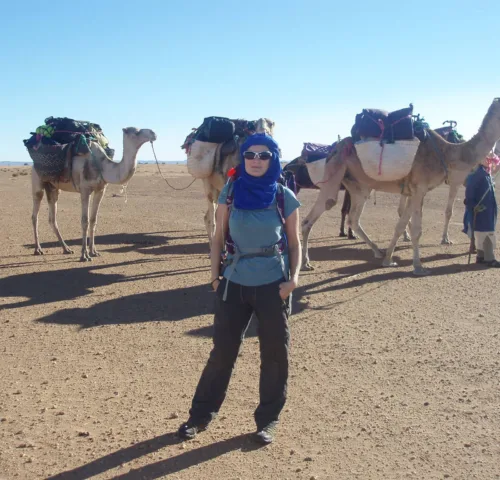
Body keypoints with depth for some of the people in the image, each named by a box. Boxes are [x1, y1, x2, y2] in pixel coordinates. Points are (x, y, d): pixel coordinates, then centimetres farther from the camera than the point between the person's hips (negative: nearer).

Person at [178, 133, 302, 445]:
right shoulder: (230, 192, 0)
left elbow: (294, 242, 3)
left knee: (275, 353, 7)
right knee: (223, 351, 7)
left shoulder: (285, 197, -3)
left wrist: (293, 278, -10)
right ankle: (201, 414, 22)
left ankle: (268, 419, 23)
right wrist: (215, 276, -1)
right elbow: (218, 237, 5)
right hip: (234, 283, 1)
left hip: (273, 285, -1)